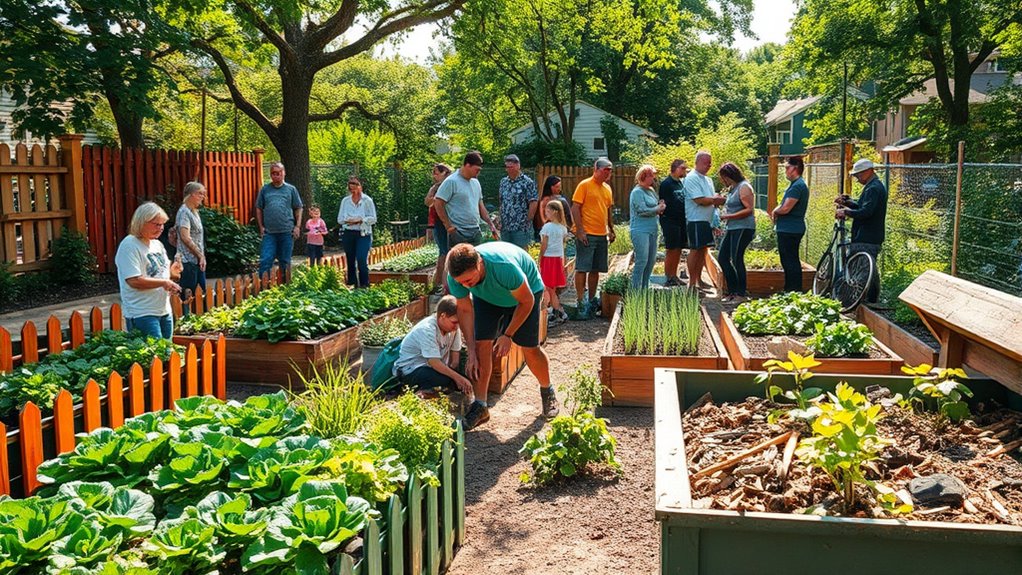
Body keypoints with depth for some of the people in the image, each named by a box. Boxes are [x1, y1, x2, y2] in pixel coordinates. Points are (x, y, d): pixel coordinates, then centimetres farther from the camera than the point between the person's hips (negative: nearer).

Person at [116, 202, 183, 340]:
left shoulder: (157, 244, 14)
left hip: (164, 311, 8)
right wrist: (164, 282, -17)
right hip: (142, 314, -8)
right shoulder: (129, 246, -12)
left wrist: (171, 273, 0)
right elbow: (134, 281, -21)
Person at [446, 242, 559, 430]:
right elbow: (465, 310, -16)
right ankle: (480, 406, -3)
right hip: (487, 296, 4)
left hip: (526, 291, -3)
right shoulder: (454, 277, -31)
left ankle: (547, 392, 22)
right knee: (482, 344, -11)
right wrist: (471, 352, -19)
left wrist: (508, 335, -23)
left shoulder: (504, 267, -45)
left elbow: (526, 302, -27)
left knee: (530, 348, -5)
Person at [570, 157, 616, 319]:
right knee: (582, 268, -5)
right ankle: (581, 302, -1)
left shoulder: (607, 188, 15)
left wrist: (611, 230, 17)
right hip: (586, 234, -7)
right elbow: (575, 208, -11)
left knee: (595, 269, 11)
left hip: (602, 235, 7)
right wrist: (580, 230, -16)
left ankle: (592, 300, 20)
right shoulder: (584, 185, -7)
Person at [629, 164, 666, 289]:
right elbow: (642, 210, -18)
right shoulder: (637, 191, -10)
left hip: (652, 230, 9)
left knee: (651, 260, 11)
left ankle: (645, 287, 21)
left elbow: (658, 202, 23)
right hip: (640, 230, -9)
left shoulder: (651, 191, 15)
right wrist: (658, 209, -6)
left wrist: (661, 204, 0)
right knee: (642, 261, -12)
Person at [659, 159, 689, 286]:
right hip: (670, 221, -8)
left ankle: (674, 276, 18)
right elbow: (662, 203, -12)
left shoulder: (681, 183, 16)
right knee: (672, 250, -5)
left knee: (678, 250, 10)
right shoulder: (666, 183, -9)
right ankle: (668, 278, 1)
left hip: (681, 220, 8)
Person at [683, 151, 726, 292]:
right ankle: (692, 282, -2)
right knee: (695, 250, -6)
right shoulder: (691, 179, -11)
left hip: (707, 220, 9)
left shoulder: (708, 180, 18)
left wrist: (717, 201, -1)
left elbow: (712, 200, 21)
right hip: (696, 221, -9)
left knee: (703, 250, 11)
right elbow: (700, 200, -20)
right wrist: (716, 200, -9)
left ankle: (698, 280, 18)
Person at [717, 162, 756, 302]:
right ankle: (733, 290, 15)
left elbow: (749, 210, -17)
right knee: (723, 258, 7)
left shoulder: (744, 187, -10)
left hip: (743, 228, -10)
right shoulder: (733, 189, 18)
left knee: (737, 259, -8)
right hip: (732, 229, 10)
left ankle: (742, 293, 2)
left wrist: (728, 216, -18)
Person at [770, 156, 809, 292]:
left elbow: (786, 208, -23)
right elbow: (784, 206, 21)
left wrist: (775, 211, -3)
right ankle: (789, 291, 23)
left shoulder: (797, 186, -17)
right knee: (789, 262, 16)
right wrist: (776, 212, 1)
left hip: (789, 231, -11)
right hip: (789, 229, 11)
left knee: (790, 262, -8)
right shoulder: (797, 184, 18)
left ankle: (795, 291, -6)